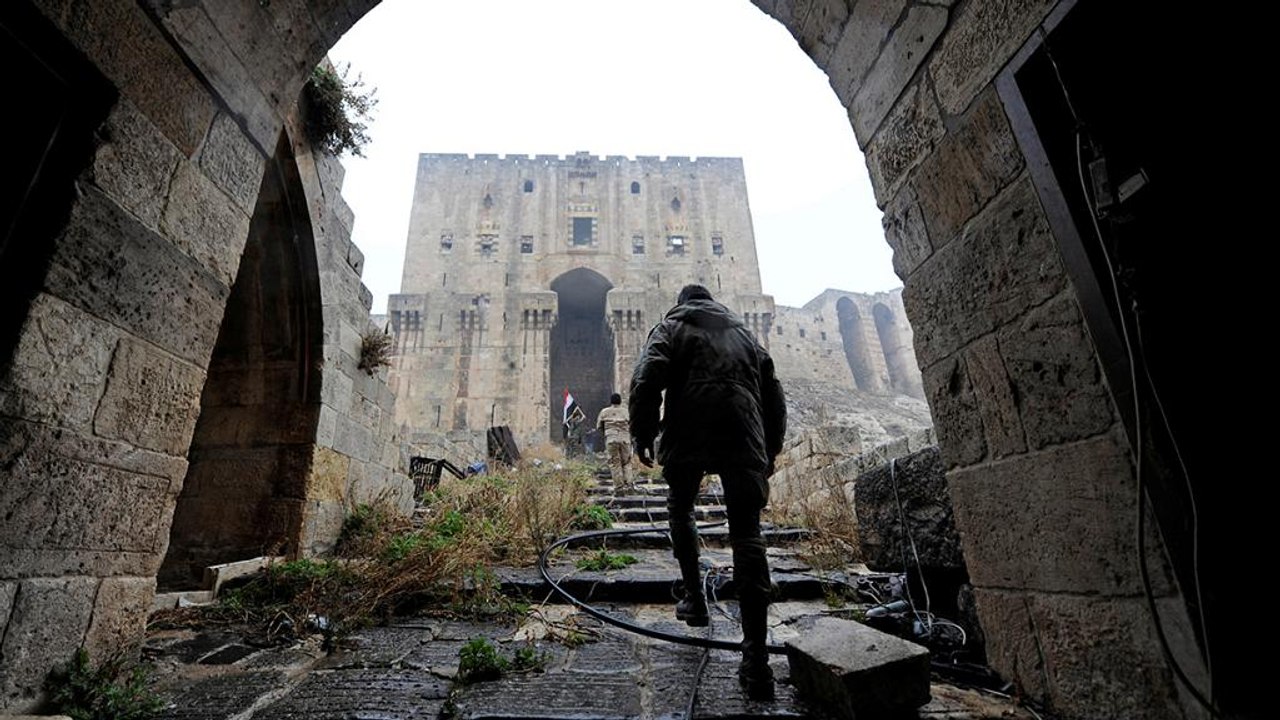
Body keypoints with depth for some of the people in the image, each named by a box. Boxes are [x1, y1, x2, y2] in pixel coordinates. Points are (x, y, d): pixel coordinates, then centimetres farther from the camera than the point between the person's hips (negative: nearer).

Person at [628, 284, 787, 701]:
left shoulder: (672, 326, 14)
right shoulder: (742, 331, 26)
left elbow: (647, 379, -5)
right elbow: (773, 393, 22)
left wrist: (642, 436, 1)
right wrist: (770, 450, 26)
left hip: (687, 435, -2)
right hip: (743, 437, 3)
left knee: (680, 509, 24)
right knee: (747, 533, -1)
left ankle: (695, 599, 26)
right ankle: (756, 658, -5)